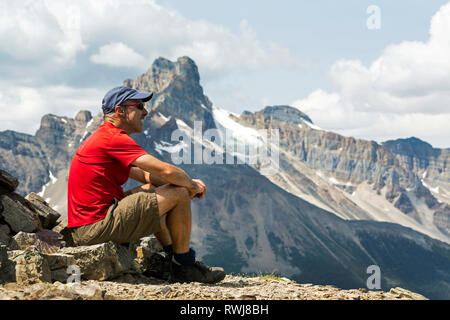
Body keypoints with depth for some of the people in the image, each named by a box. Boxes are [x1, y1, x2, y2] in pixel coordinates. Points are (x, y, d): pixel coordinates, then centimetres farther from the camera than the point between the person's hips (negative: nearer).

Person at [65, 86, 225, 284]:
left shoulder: (101, 137, 20)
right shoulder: (114, 139, -13)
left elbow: (144, 175, 24)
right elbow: (167, 171, -19)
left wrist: (187, 183, 11)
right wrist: (192, 186, 2)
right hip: (98, 227, -11)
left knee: (151, 190, 30)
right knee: (179, 194, -7)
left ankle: (173, 257, 27)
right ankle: (184, 266, 7)